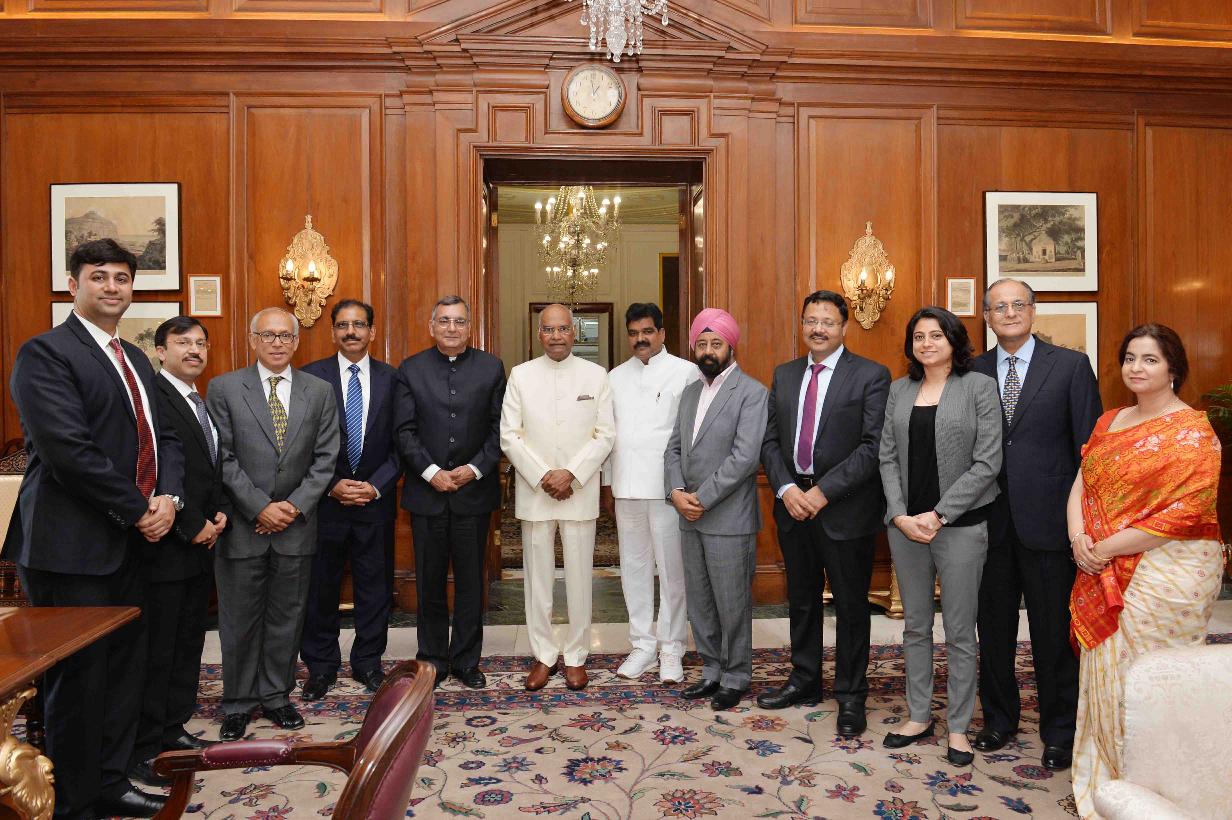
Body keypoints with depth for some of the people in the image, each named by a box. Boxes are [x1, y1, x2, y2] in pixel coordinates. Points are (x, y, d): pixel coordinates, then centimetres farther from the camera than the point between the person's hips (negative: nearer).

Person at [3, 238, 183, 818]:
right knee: (78, 678, 3)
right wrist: (139, 511, -14)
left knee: (126, 669, 14)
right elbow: (69, 450, -19)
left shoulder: (135, 359, 16)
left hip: (130, 542, 8)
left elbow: (162, 438, 15)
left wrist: (168, 498, -4)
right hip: (72, 547, -7)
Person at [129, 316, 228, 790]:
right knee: (157, 649, 1)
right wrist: (192, 527, -13)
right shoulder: (151, 397, -13)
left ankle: (173, 728, 27)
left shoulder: (203, 403, 15)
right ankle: (144, 748, 13)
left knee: (189, 644, 15)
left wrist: (220, 512, 5)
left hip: (201, 543, 9)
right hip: (166, 546, -8)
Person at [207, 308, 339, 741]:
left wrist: (294, 506, -10)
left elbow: (325, 458, 1)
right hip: (242, 525, -2)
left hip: (296, 526, 2)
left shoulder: (320, 392, 4)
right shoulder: (224, 388, -2)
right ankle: (238, 703, 24)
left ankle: (276, 696, 27)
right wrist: (260, 508, -13)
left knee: (286, 617, 11)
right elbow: (223, 458, -6)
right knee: (239, 619, 8)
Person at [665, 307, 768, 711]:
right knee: (699, 601, 14)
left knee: (732, 603, 4)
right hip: (690, 518, 7)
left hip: (729, 520, -6)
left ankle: (735, 678, 21)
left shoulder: (752, 392, -8)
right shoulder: (690, 392, 14)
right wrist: (676, 492, -6)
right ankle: (711, 671, 29)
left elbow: (745, 457, -17)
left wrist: (703, 498, -16)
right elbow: (674, 448, 11)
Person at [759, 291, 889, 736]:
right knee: (801, 599, 17)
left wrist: (823, 491, -17)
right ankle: (804, 680, 34)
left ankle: (851, 696, 23)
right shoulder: (784, 375, 10)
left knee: (851, 606, 7)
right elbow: (770, 439, 8)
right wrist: (787, 488, -8)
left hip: (844, 509, -5)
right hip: (793, 503, 5)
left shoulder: (871, 376, -6)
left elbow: (874, 446, -14)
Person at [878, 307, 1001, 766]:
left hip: (959, 525, -4)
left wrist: (938, 514, -14)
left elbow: (987, 463, -9)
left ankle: (958, 726, 21)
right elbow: (888, 457, 6)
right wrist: (901, 515, -6)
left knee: (959, 632, 6)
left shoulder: (979, 387, -3)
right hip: (905, 523, 4)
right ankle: (919, 716, 27)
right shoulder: (899, 390, 9)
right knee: (915, 626, 13)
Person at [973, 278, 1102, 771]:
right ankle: (999, 718, 32)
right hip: (989, 522, 3)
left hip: (1048, 521, -2)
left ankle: (1060, 732, 27)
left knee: (1054, 633, 8)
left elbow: (1089, 447, -3)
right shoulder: (972, 372, 5)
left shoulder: (1071, 365, -1)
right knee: (994, 629, 14)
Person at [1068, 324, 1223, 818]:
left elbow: (1185, 512, -18)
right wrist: (1078, 533, -7)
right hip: (1106, 574, 7)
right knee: (1104, 675, 14)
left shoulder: (1191, 431, -10)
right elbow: (1082, 481, 11)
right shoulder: (1109, 422, 12)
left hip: (1168, 570, -6)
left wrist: (1108, 547, -16)